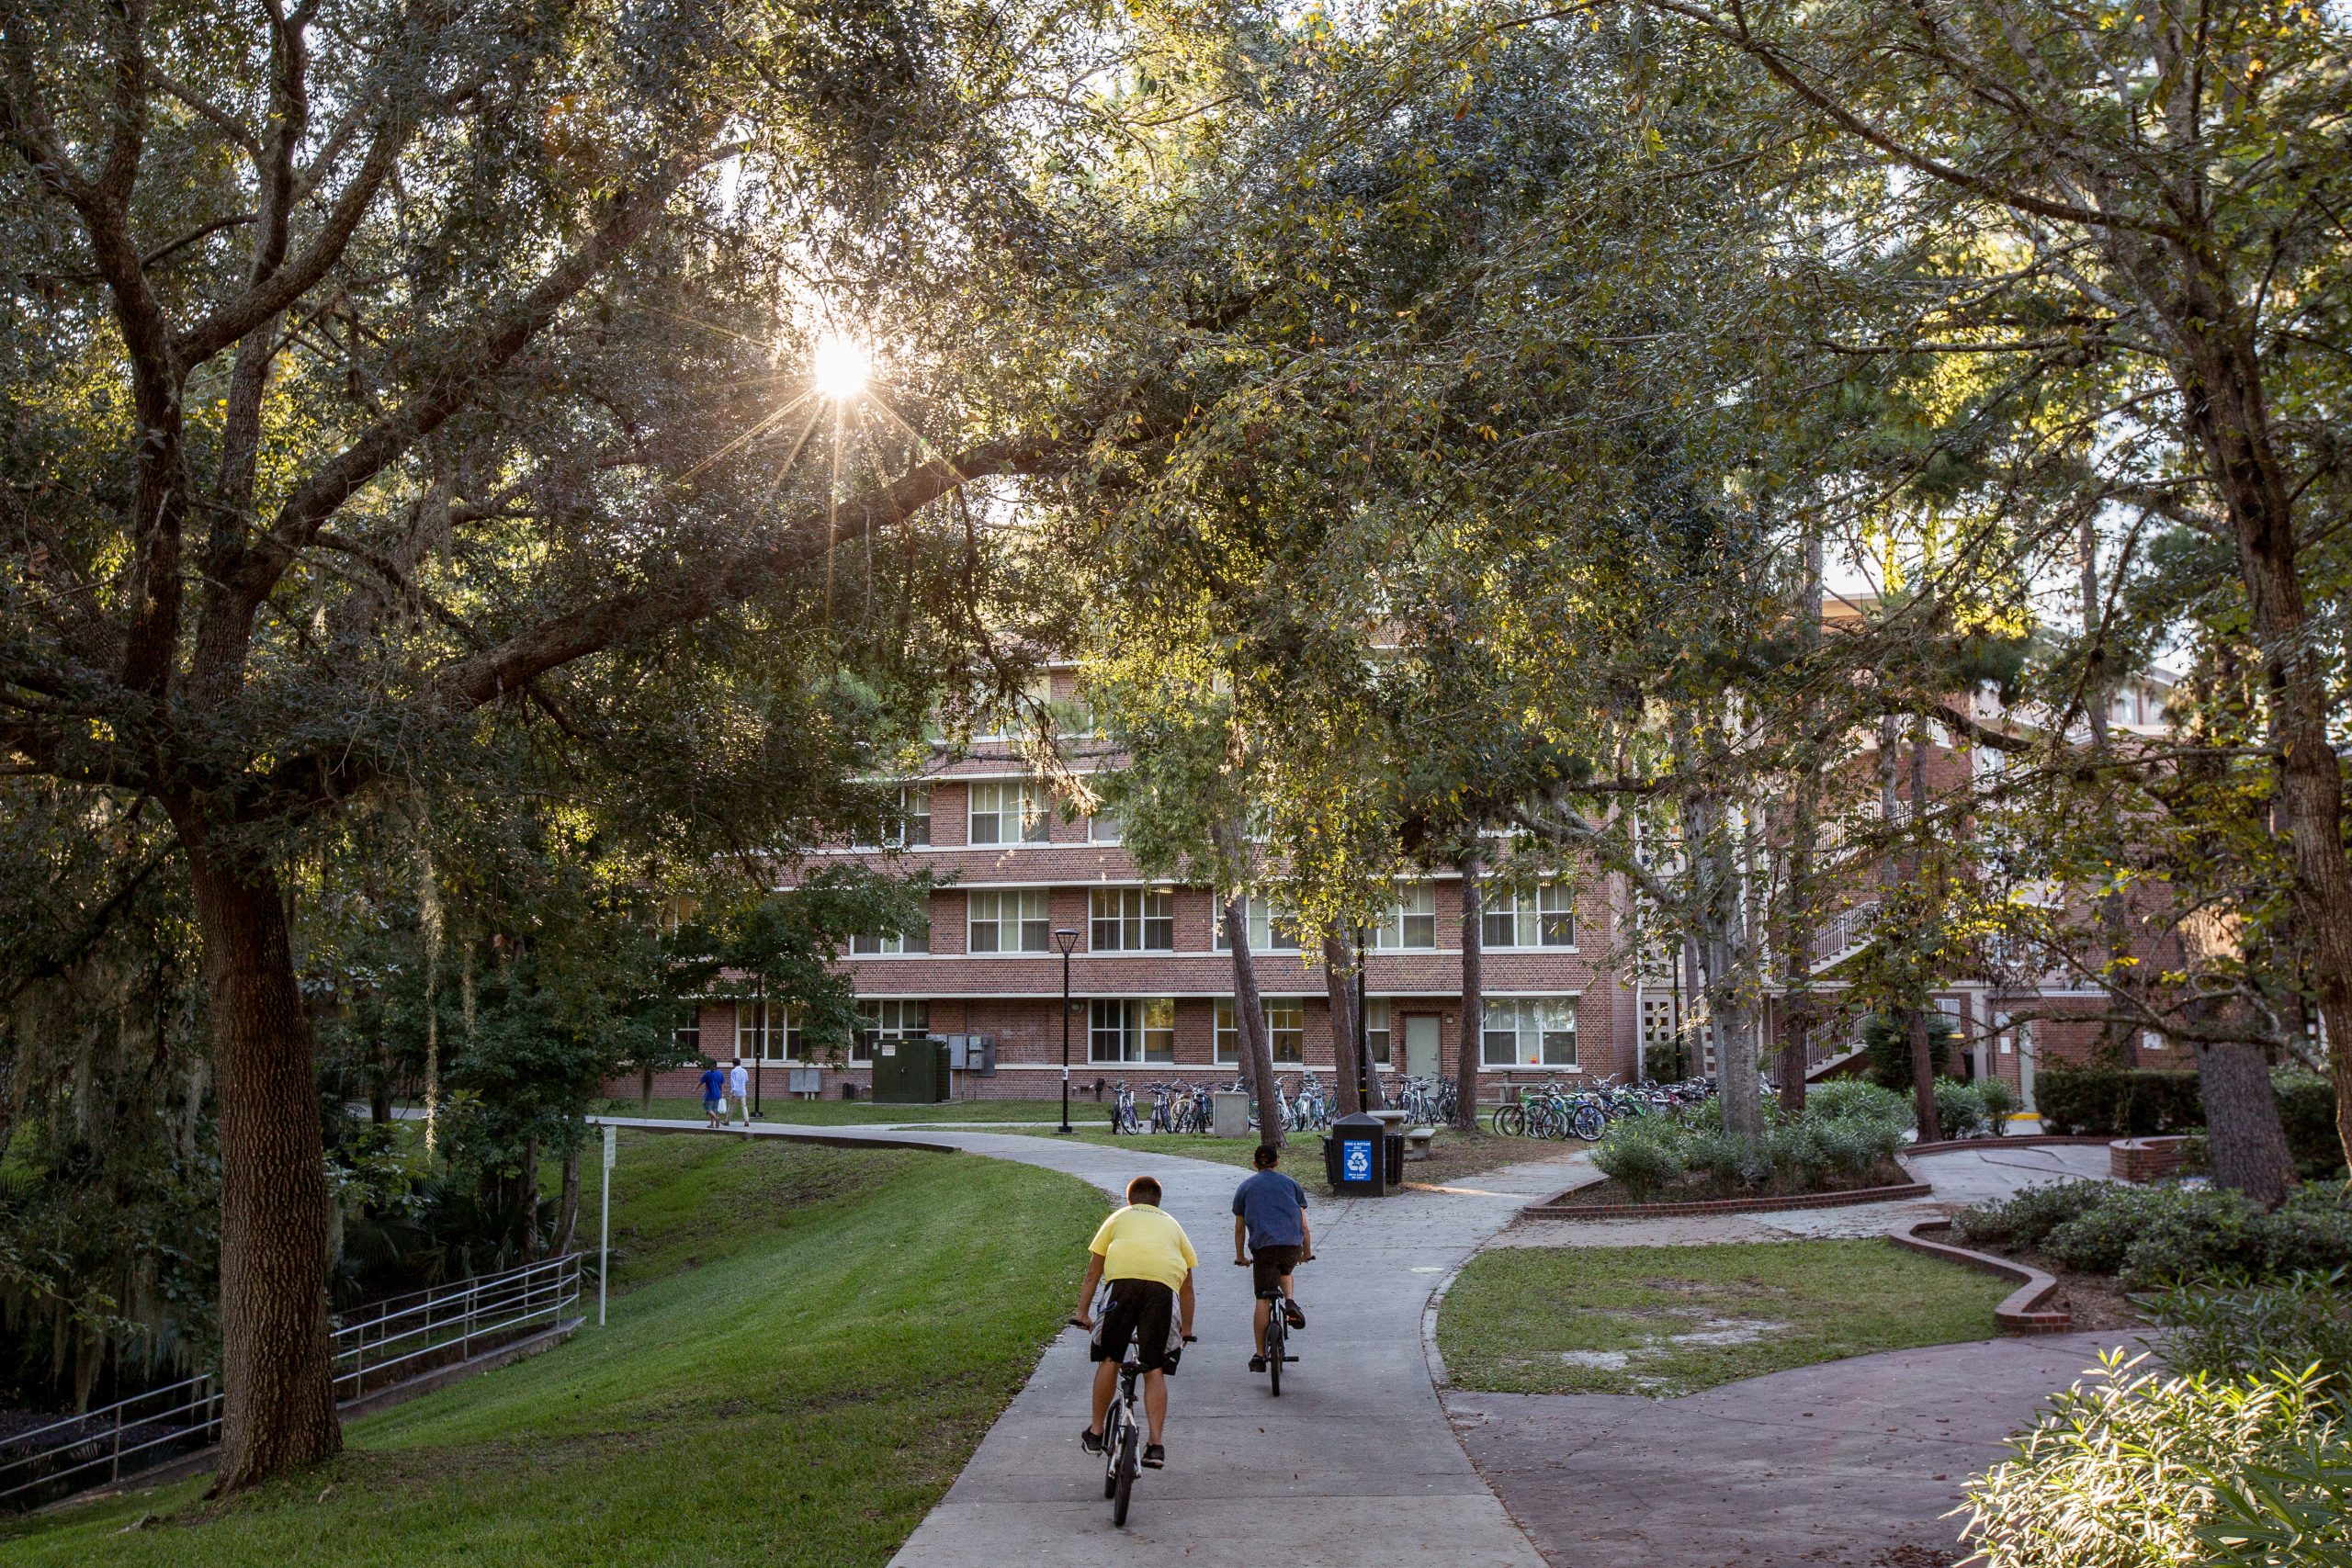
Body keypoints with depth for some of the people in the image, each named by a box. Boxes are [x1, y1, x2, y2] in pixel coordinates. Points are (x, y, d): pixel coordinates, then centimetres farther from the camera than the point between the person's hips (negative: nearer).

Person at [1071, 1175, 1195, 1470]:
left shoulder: (1119, 1218, 30)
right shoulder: (1171, 1224, 35)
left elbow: (1093, 1271, 22)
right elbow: (1187, 1285, 33)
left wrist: (1082, 1312, 25)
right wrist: (1187, 1329, 40)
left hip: (1124, 1278, -1)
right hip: (1164, 1284, 2)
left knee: (1109, 1360, 12)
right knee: (1155, 1370, 8)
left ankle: (1095, 1433, 18)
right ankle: (1156, 1444, 0)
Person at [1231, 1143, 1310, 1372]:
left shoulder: (1245, 1187, 18)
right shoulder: (1291, 1184, 20)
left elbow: (1239, 1228, 19)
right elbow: (1304, 1226, 20)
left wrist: (1240, 1256, 30)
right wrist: (1307, 1253, 32)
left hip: (1263, 1246, -2)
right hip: (1293, 1246, 2)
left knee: (1262, 1302, 4)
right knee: (1284, 1272, 34)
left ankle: (1260, 1356, 3)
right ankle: (1290, 1303, 6)